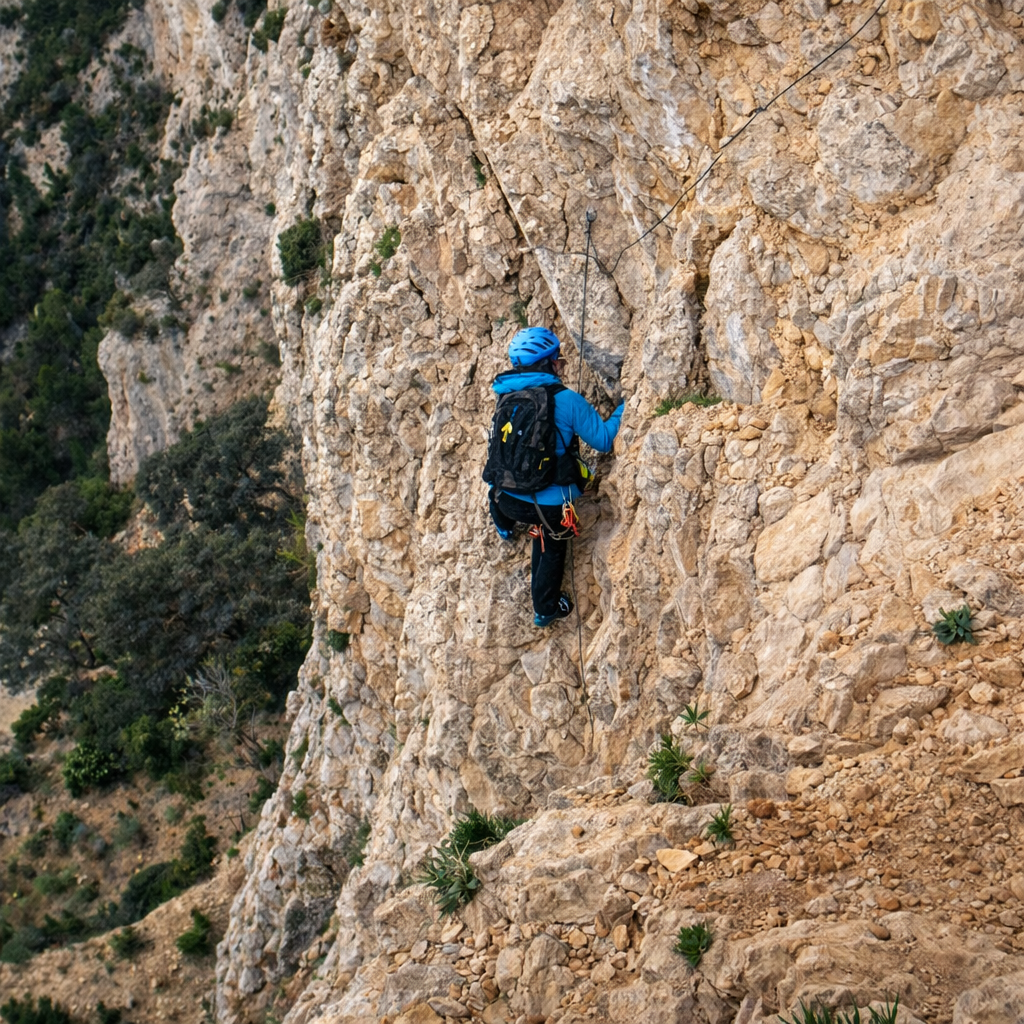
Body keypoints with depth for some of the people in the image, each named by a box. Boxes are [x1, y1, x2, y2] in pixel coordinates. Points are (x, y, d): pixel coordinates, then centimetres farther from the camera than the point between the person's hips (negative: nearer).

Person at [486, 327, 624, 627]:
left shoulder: (506, 396, 0)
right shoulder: (567, 400, -16)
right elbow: (604, 440, -11)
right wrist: (624, 408, 5)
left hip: (507, 498, 3)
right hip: (548, 505, -3)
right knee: (552, 548, 28)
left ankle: (505, 527, 66)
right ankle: (545, 608, 42)